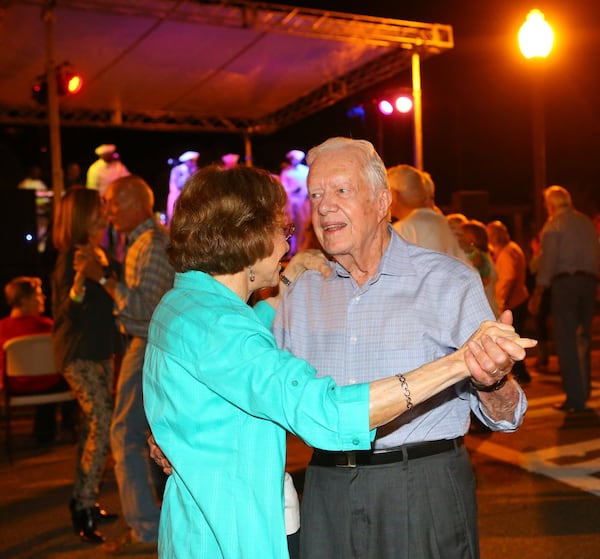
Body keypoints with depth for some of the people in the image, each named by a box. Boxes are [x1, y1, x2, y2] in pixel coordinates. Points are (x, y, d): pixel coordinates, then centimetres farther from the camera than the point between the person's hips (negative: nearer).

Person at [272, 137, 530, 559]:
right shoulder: (302, 294, 7)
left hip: (426, 495, -3)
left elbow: (505, 417, -7)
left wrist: (492, 381, -30)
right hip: (327, 496, 3)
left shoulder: (449, 282, -6)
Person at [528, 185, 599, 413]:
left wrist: (538, 293, -8)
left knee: (566, 340, -3)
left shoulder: (553, 225, -2)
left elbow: (547, 260, -9)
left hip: (565, 282, -6)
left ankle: (575, 397, -6)